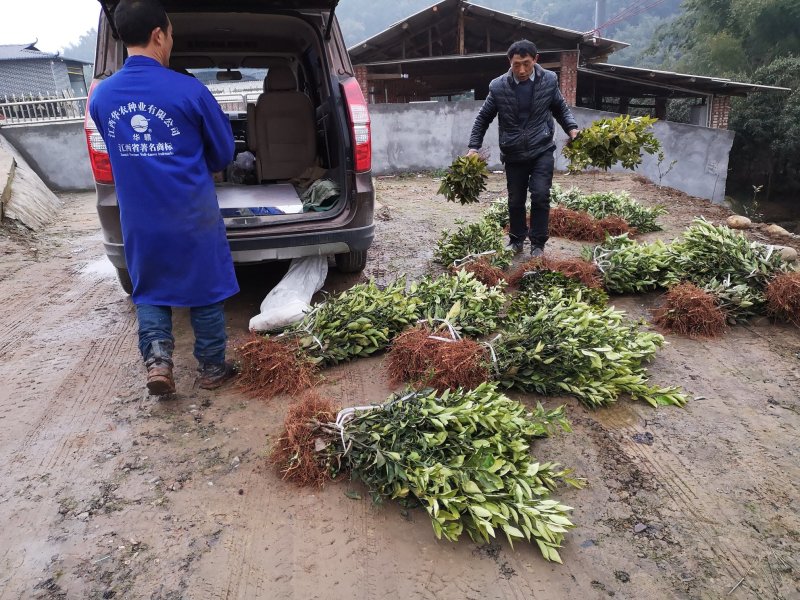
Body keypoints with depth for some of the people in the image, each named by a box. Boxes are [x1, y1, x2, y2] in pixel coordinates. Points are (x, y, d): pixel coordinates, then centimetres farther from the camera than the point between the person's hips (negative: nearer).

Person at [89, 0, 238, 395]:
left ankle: (157, 358, 6)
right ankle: (212, 368, 22)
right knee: (205, 291, 12)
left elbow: (116, 152, 15)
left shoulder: (101, 96, 0)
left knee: (149, 290, 21)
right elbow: (224, 153, 0)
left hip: (139, 221, 3)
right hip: (192, 217, -3)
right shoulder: (189, 91, -12)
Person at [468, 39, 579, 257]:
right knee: (515, 201, 9)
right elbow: (483, 118, 4)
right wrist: (474, 147, -5)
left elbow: (561, 108, 11)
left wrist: (572, 128, -7)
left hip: (541, 151, -1)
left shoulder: (549, 80, -3)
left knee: (540, 196, -12)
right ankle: (516, 240, 29)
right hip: (513, 154, 1)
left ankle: (538, 244, 3)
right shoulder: (498, 86, -6)